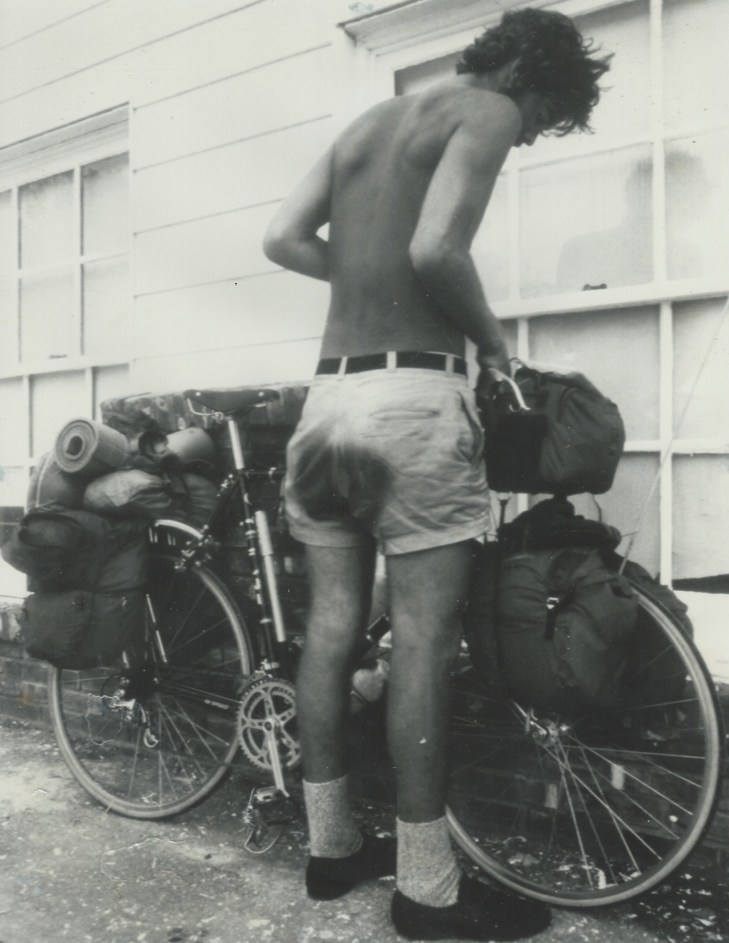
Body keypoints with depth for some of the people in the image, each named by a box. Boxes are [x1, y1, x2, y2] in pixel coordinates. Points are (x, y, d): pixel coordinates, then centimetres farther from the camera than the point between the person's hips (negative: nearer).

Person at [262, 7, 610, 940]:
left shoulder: (364, 123, 23)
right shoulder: (487, 110, 0)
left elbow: (282, 239, 13)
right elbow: (436, 251, -17)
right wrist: (491, 341, -1)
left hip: (329, 395, 8)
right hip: (412, 397, -8)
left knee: (331, 628, 10)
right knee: (422, 642, -3)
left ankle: (331, 846, 23)